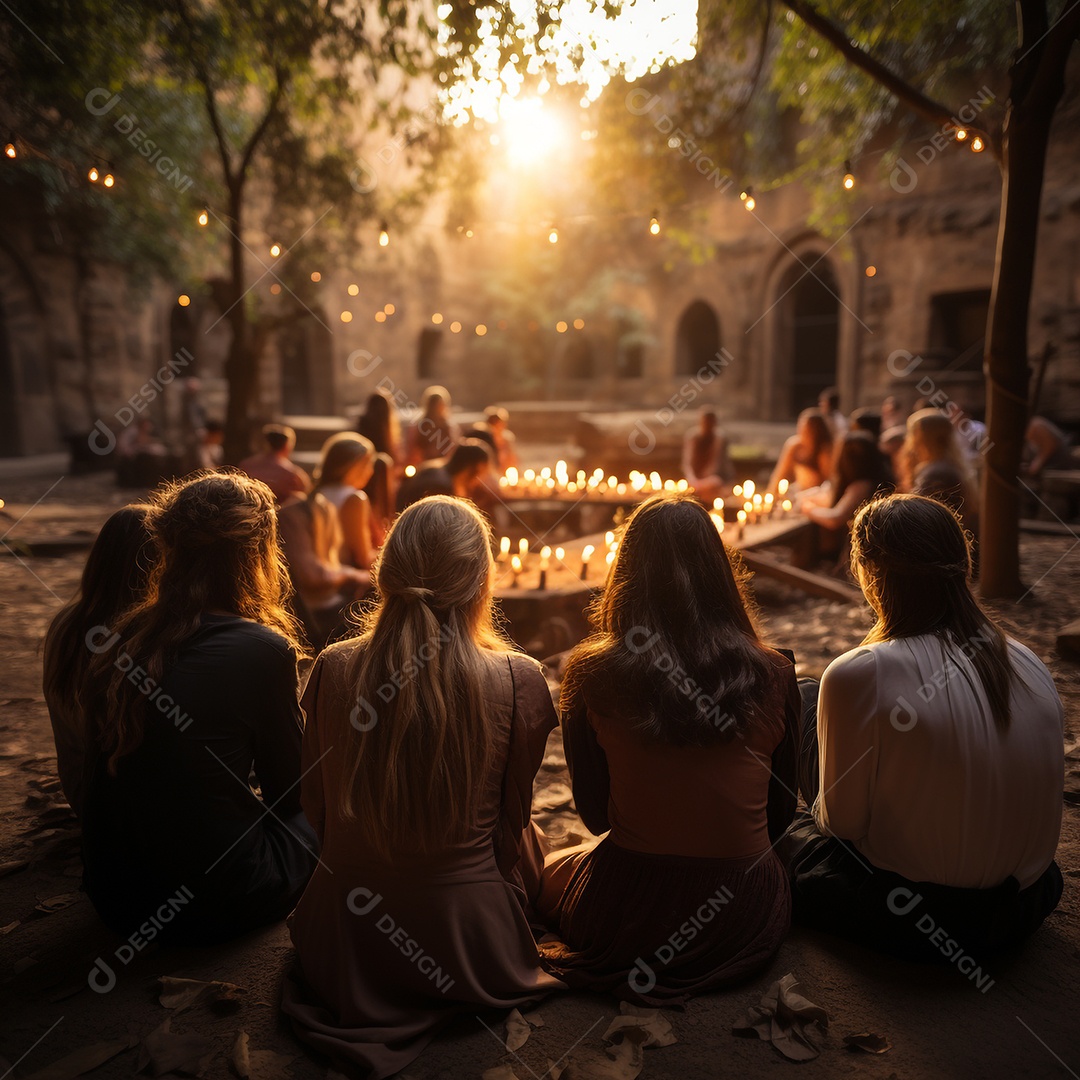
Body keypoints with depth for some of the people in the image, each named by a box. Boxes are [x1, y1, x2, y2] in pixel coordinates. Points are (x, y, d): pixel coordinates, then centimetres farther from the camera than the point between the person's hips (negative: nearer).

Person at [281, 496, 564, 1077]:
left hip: (340, 945, 3)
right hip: (467, 946, -2)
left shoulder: (333, 669, -15)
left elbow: (317, 807, 0)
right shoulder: (517, 680, -21)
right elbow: (510, 819, -4)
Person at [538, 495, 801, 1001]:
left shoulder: (592, 674, -15)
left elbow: (594, 812, -3)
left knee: (549, 870, 32)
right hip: (747, 917, 2)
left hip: (628, 923, -2)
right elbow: (780, 811, 2)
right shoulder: (773, 675, -11)